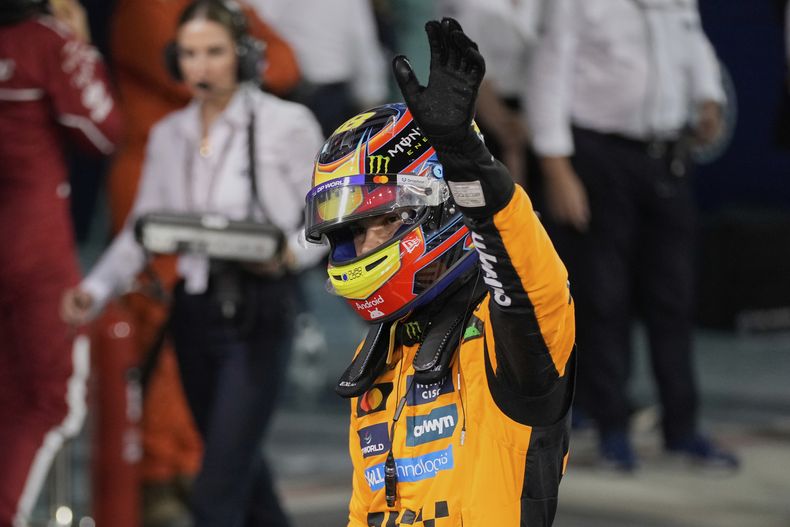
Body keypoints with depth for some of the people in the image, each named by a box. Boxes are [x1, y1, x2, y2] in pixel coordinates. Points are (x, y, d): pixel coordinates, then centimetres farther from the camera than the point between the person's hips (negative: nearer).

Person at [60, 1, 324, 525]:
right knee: (240, 467, 18)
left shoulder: (286, 123, -5)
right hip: (194, 310, 6)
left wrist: (291, 253, -22)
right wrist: (97, 288, -8)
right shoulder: (169, 135, 10)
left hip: (257, 312, -6)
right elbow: (141, 230, 8)